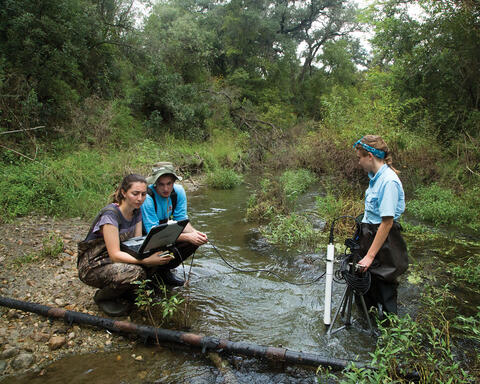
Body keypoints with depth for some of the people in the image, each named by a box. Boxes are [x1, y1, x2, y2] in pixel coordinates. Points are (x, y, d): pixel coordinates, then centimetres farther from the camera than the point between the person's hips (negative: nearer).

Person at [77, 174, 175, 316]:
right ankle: (102, 297, -3)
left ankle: (124, 293, 6)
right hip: (92, 266, -7)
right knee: (136, 272, -33)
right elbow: (115, 255, -28)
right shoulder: (110, 215, -25)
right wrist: (146, 260, -39)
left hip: (115, 260, 7)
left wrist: (154, 253, -25)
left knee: (156, 260, -15)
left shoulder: (137, 212, 0)